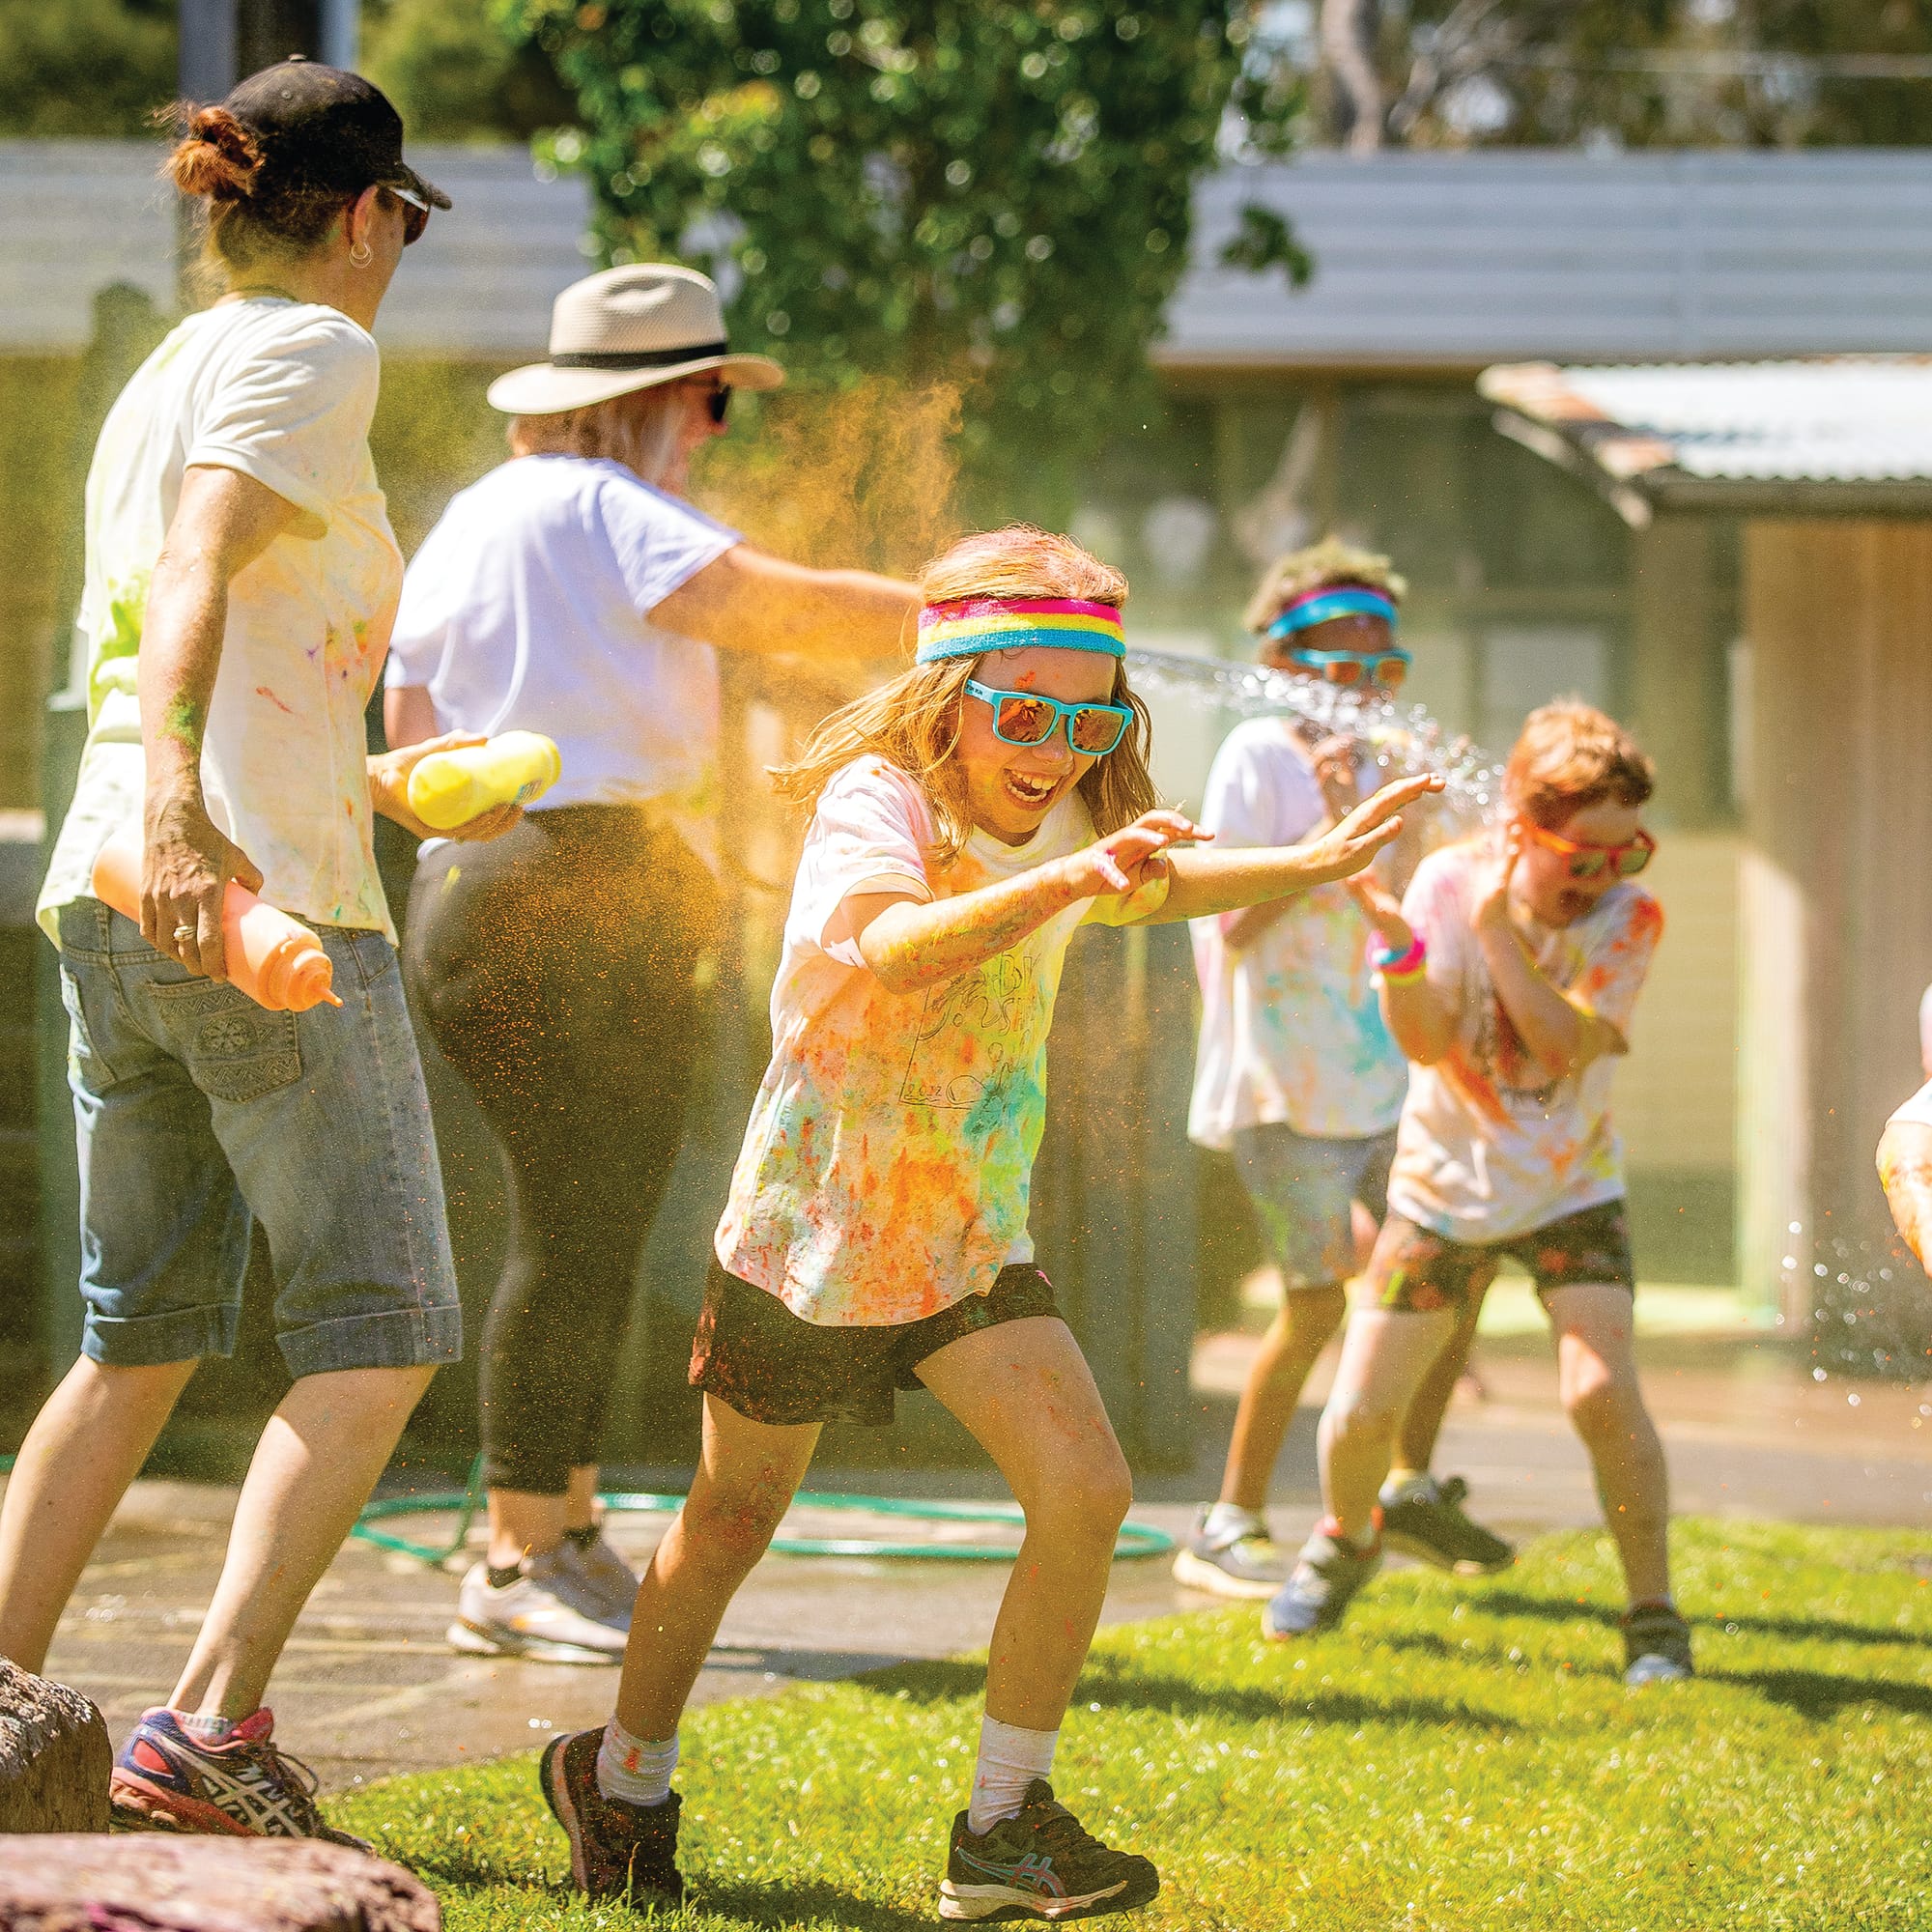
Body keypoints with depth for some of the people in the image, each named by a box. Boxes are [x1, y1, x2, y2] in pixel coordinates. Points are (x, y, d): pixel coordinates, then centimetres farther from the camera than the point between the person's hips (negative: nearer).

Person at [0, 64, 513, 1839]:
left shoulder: (162, 378, 21)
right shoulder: (310, 355, -5)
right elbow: (198, 577, -21)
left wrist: (371, 787, 39)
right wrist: (181, 808, -36)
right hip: (269, 902, -8)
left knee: (144, 1331, 14)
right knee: (381, 1333, -4)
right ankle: (214, 1721, -14)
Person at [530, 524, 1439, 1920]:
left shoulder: (1067, 827, 0)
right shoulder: (876, 800, -22)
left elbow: (1148, 883, 19)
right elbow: (890, 944, -41)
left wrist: (1310, 865, 4)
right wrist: (1058, 886, -57)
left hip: (974, 1237, 5)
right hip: (815, 1220, -5)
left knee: (1084, 1492, -13)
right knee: (732, 1521, 10)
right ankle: (624, 1779, 34)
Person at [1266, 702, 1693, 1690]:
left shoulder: (1630, 916, -14)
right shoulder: (1447, 882, -14)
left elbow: (1568, 1049, -26)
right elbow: (1428, 1042, -19)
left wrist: (1500, 933, -34)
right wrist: (1399, 947, -37)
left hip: (1569, 1189, -1)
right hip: (1446, 1186, 1)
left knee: (1602, 1390, -22)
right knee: (1360, 1411, -1)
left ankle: (1653, 1614, -7)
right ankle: (1345, 1539, 34)